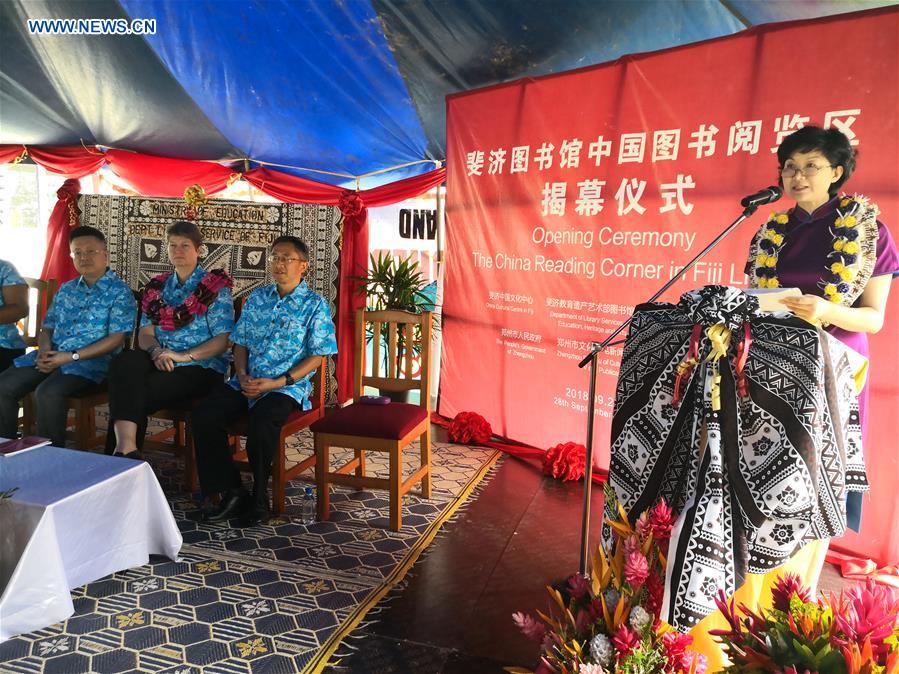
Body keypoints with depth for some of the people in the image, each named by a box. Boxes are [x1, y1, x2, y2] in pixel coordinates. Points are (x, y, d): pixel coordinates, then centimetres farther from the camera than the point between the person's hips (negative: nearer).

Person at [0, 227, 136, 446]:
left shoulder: (119, 292, -3)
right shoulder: (66, 289, 19)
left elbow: (117, 338, -12)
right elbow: (47, 328, 21)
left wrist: (72, 356, -17)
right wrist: (44, 350, -3)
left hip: (91, 360, -7)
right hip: (52, 355, 7)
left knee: (47, 392, -31)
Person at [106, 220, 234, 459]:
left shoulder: (215, 287, 2)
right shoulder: (157, 287, 19)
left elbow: (223, 340, -7)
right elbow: (145, 332, 11)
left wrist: (185, 355, -19)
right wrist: (156, 351, -12)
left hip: (200, 368, -4)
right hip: (159, 362, 4)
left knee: (138, 394, -29)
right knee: (125, 362, -31)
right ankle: (126, 445, -40)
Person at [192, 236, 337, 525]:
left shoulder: (315, 305, 0)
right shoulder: (257, 297, 15)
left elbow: (317, 355, -5)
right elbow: (240, 342, 16)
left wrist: (276, 383, -14)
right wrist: (242, 376, -4)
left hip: (288, 385, -5)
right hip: (246, 382, 5)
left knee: (262, 423, -34)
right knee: (203, 414, -18)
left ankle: (259, 497, -9)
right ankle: (232, 492, -7)